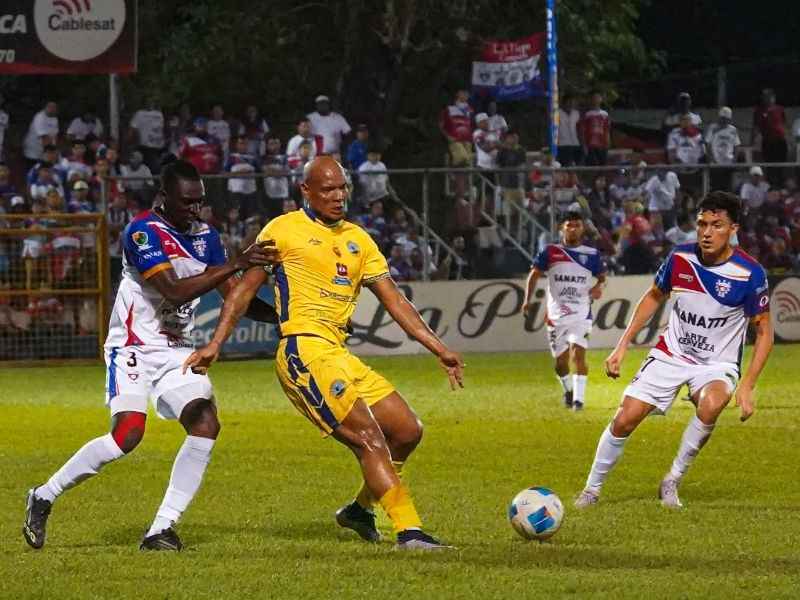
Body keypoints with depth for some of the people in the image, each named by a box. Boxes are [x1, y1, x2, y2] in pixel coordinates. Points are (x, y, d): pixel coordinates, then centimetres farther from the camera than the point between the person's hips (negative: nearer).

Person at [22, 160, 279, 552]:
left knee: (206, 426, -13)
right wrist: (236, 264, -31)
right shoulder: (144, 232, -17)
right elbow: (175, 290, -28)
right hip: (133, 348, -7)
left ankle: (162, 529, -8)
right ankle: (44, 497, -3)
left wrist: (285, 316, -3)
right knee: (128, 435, -22)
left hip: (177, 351, 7)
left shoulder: (205, 237, 7)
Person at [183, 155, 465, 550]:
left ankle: (360, 509, 25)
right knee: (368, 437, -18)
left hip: (339, 355, 8)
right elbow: (245, 290, 2)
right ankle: (409, 531, -21)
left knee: (407, 431, 7)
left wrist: (439, 350, 11)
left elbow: (395, 301, 17)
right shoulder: (284, 230, 1)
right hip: (304, 351, -8)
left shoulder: (357, 240, 18)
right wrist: (215, 344, -6)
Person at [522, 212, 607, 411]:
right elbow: (535, 274, 5)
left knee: (578, 355, -19)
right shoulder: (550, 252, 4)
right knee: (560, 362, 8)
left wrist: (599, 286, -11)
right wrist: (527, 299, -8)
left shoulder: (592, 255, 5)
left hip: (581, 315, -1)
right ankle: (568, 391, 35)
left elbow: (602, 277, 13)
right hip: (556, 316, 2)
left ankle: (579, 398, -17)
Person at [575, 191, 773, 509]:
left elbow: (764, 332, -8)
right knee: (625, 420, -9)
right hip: (670, 355, 3)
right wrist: (623, 345, 6)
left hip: (717, 365, -3)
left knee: (711, 404, -36)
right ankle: (592, 489, 15)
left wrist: (747, 386, -17)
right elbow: (654, 297, 11)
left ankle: (672, 481, -17)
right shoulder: (680, 257, -8)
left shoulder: (750, 273, -17)